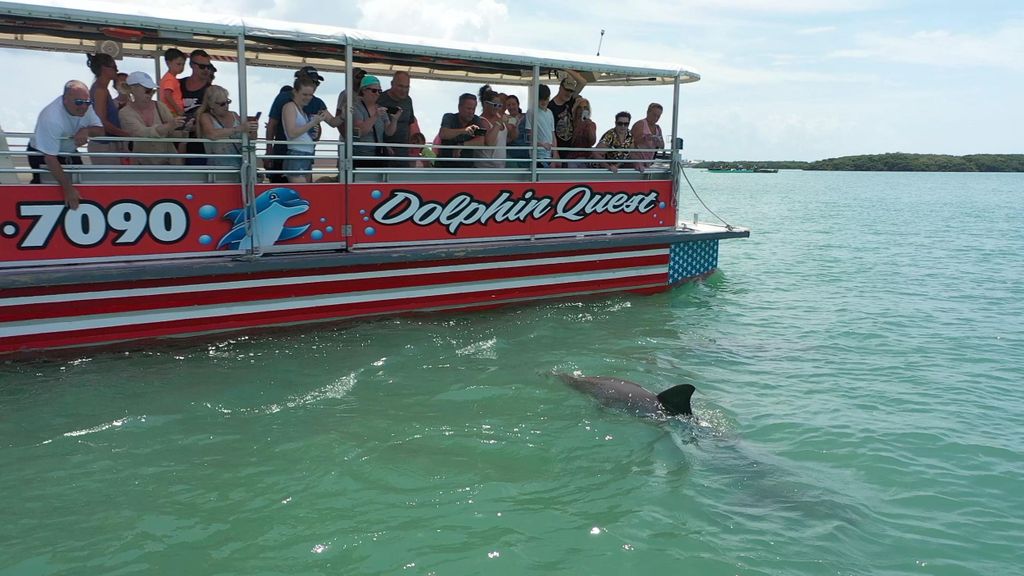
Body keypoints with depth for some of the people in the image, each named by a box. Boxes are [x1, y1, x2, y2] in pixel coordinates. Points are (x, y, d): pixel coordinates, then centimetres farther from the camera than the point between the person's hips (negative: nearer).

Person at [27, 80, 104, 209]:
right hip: (42, 155, -6)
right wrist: (68, 189, -35)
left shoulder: (86, 106, -18)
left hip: (69, 152, 6)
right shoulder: (51, 118, -36)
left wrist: (86, 131, -32)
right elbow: (50, 158, -35)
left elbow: (100, 130, -6)